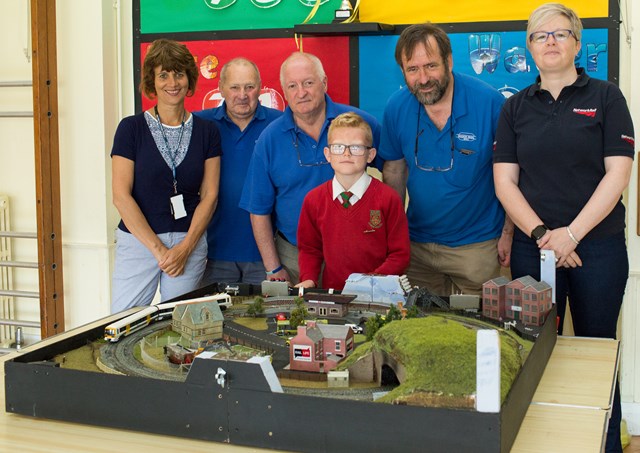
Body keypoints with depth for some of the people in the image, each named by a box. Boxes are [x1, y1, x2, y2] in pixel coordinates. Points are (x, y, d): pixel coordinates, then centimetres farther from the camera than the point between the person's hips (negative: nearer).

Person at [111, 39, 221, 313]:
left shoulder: (206, 132, 6)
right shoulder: (131, 128, -1)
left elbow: (209, 195, 3)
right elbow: (121, 196, -6)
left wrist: (185, 247, -9)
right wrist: (158, 249, -11)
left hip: (190, 242, 2)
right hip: (138, 239, -1)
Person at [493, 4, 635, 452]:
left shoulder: (605, 97, 1)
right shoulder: (516, 107, 8)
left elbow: (617, 174, -6)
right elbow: (505, 180, 2)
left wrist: (570, 234, -13)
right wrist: (542, 235, -11)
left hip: (598, 245, -2)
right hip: (533, 246, 2)